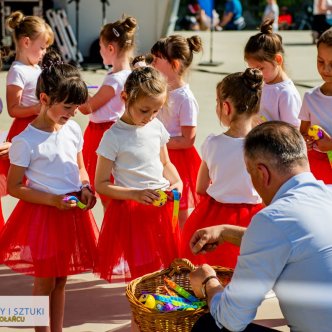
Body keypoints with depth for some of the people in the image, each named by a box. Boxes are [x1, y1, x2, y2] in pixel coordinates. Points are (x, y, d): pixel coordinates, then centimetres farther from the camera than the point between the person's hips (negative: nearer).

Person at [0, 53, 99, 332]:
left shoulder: (73, 130, 1)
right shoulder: (25, 142, -16)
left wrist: (85, 189, -7)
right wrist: (52, 200, -20)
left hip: (72, 213, 5)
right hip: (43, 213, -5)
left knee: (60, 279, 15)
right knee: (45, 282, 5)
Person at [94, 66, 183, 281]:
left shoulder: (157, 127, 5)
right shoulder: (113, 137, -11)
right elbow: (101, 184, -9)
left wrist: (177, 182, 0)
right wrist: (135, 194, -20)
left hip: (161, 208, 5)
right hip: (132, 211, -5)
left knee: (167, 271, 8)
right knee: (143, 276, -1)